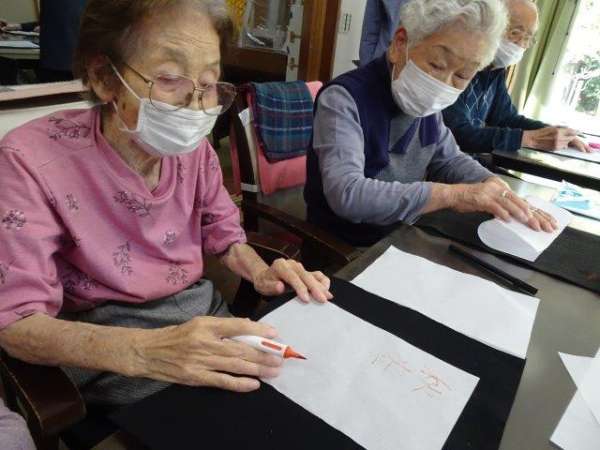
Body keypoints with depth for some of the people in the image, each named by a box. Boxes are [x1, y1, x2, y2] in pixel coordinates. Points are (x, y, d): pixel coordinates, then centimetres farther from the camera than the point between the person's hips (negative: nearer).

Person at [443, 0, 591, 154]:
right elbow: (457, 133, -28)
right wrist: (530, 138, -26)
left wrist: (556, 133, 0)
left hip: (469, 158, 8)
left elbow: (507, 117, 16)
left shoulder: (496, 69, 10)